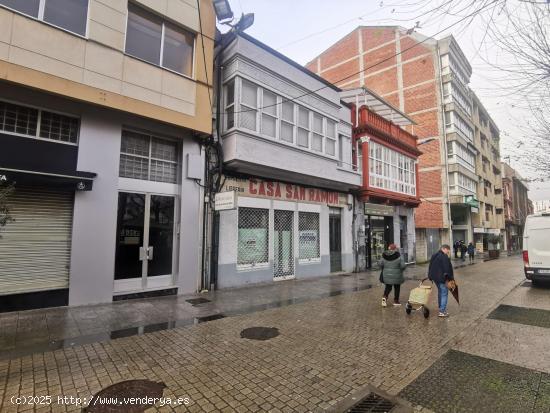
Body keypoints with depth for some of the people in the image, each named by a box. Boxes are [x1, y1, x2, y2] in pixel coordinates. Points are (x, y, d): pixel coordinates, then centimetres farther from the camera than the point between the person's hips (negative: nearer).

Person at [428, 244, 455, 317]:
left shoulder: (434, 256, 12)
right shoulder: (444, 257, -16)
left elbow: (430, 267, 18)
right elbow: (447, 268, -18)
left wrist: (430, 276, 22)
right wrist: (450, 278, -9)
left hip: (434, 277, 9)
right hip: (441, 278, -9)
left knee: (440, 292, 22)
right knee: (444, 293, -2)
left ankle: (441, 307, 33)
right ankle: (442, 311, -2)